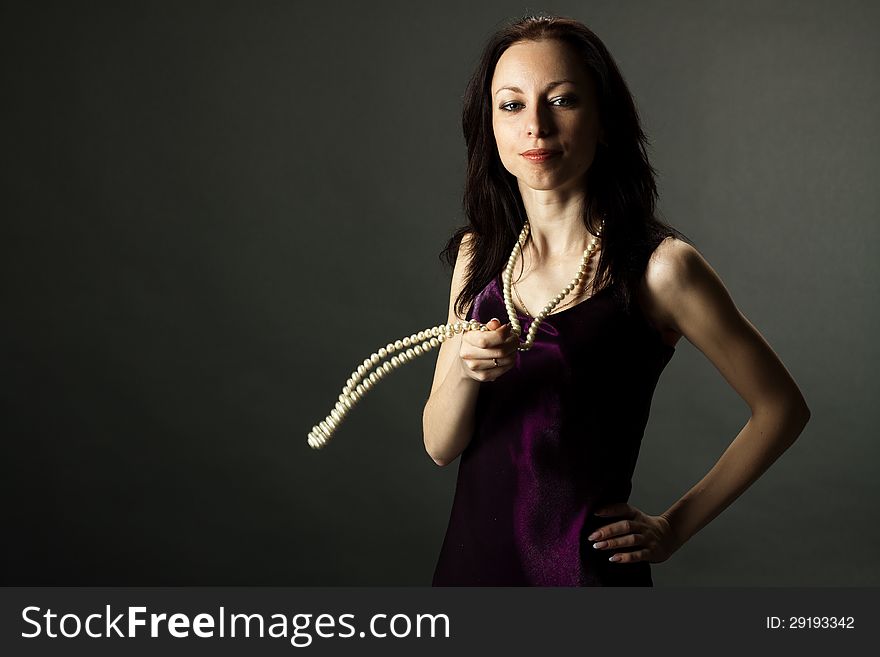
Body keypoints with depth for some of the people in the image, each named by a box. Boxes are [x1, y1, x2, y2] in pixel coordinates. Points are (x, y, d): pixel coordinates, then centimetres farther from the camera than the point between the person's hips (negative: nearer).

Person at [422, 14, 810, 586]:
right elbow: (440, 446, -1)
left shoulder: (659, 265, -14)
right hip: (470, 556, 5)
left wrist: (676, 527, -4)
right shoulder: (478, 254, 0)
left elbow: (782, 408, -5)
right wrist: (463, 372, -21)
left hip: (587, 567, -5)